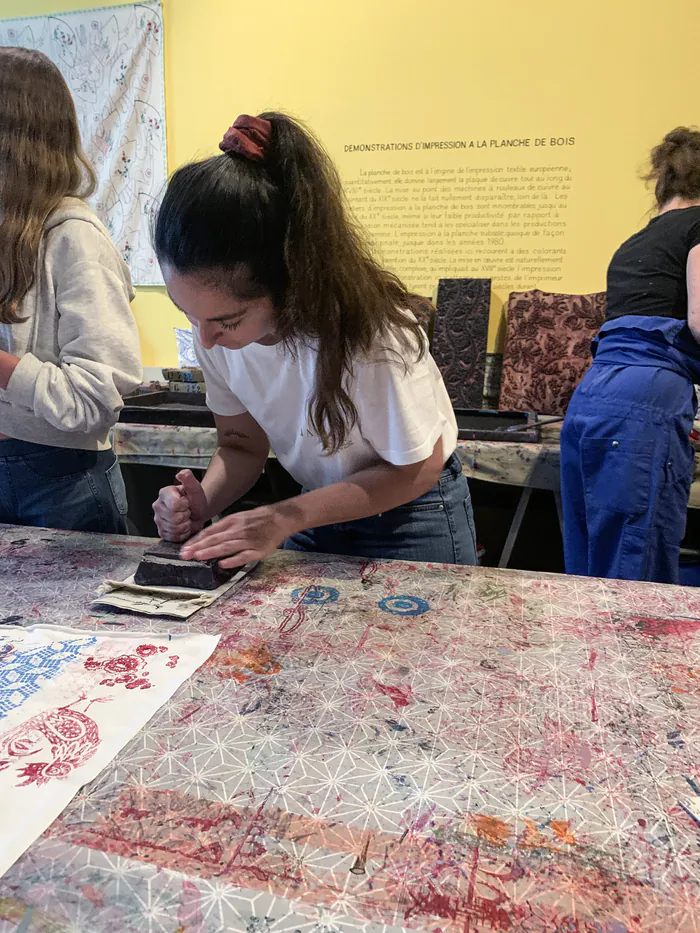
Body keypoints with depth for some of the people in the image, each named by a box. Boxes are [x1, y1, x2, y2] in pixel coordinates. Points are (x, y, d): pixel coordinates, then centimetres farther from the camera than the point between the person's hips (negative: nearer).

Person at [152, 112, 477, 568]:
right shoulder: (216, 320, -18)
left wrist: (286, 518, -28)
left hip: (411, 521, -4)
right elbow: (242, 445, -4)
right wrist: (203, 503, -24)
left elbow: (416, 470, -20)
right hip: (317, 513, 5)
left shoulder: (370, 329, -35)